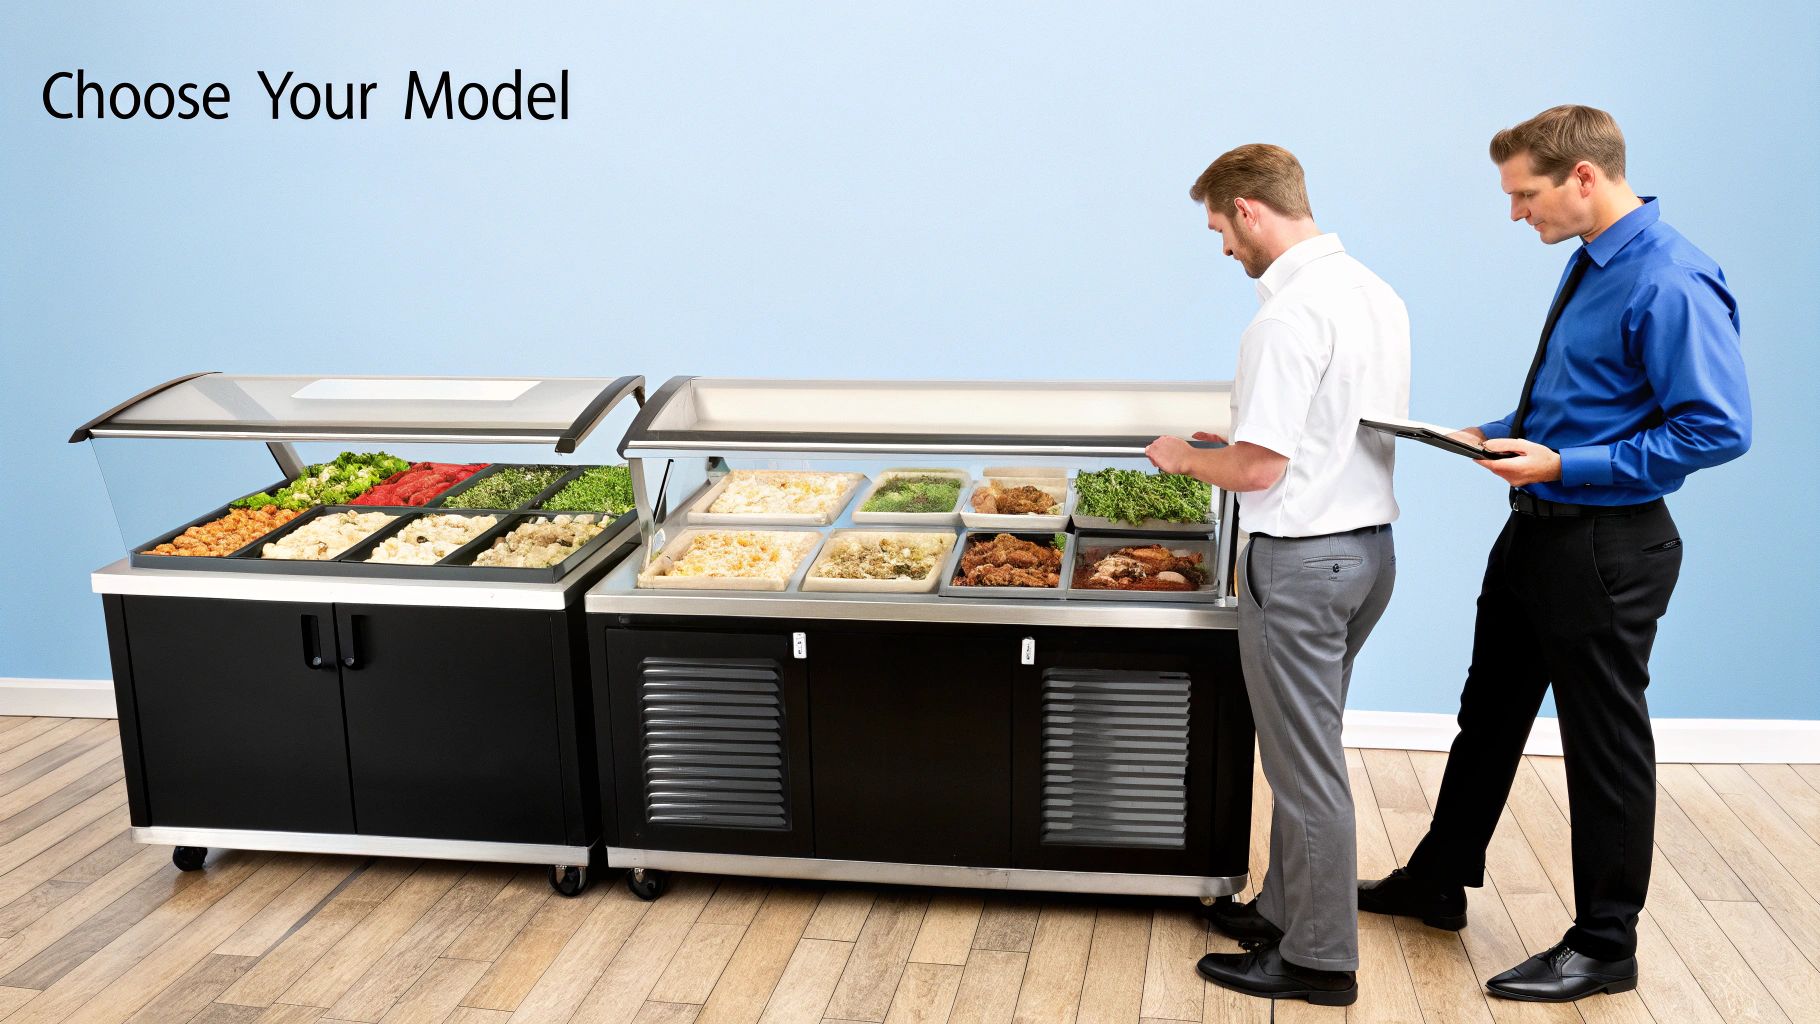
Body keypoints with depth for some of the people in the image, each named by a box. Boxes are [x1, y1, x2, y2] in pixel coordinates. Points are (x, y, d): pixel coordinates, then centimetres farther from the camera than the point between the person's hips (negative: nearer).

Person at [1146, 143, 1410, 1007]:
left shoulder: (1290, 314, -21)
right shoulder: (1378, 294, 9)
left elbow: (1259, 468, -21)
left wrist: (1185, 457, -2)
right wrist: (1234, 443, 18)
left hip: (1301, 560, -9)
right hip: (1369, 543, 10)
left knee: (1306, 763, 3)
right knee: (1305, 747, 21)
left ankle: (1317, 958, 17)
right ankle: (1288, 909, 35)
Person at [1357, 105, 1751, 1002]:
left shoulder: (1671, 283, -21)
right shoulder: (1589, 263, 7)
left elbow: (1718, 429, -23)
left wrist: (1567, 466, -23)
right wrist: (1502, 434, 3)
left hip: (1606, 548, -9)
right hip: (1538, 530, 9)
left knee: (1605, 743, 6)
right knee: (1489, 712, 19)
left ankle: (1603, 945, 24)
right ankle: (1437, 884, 37)